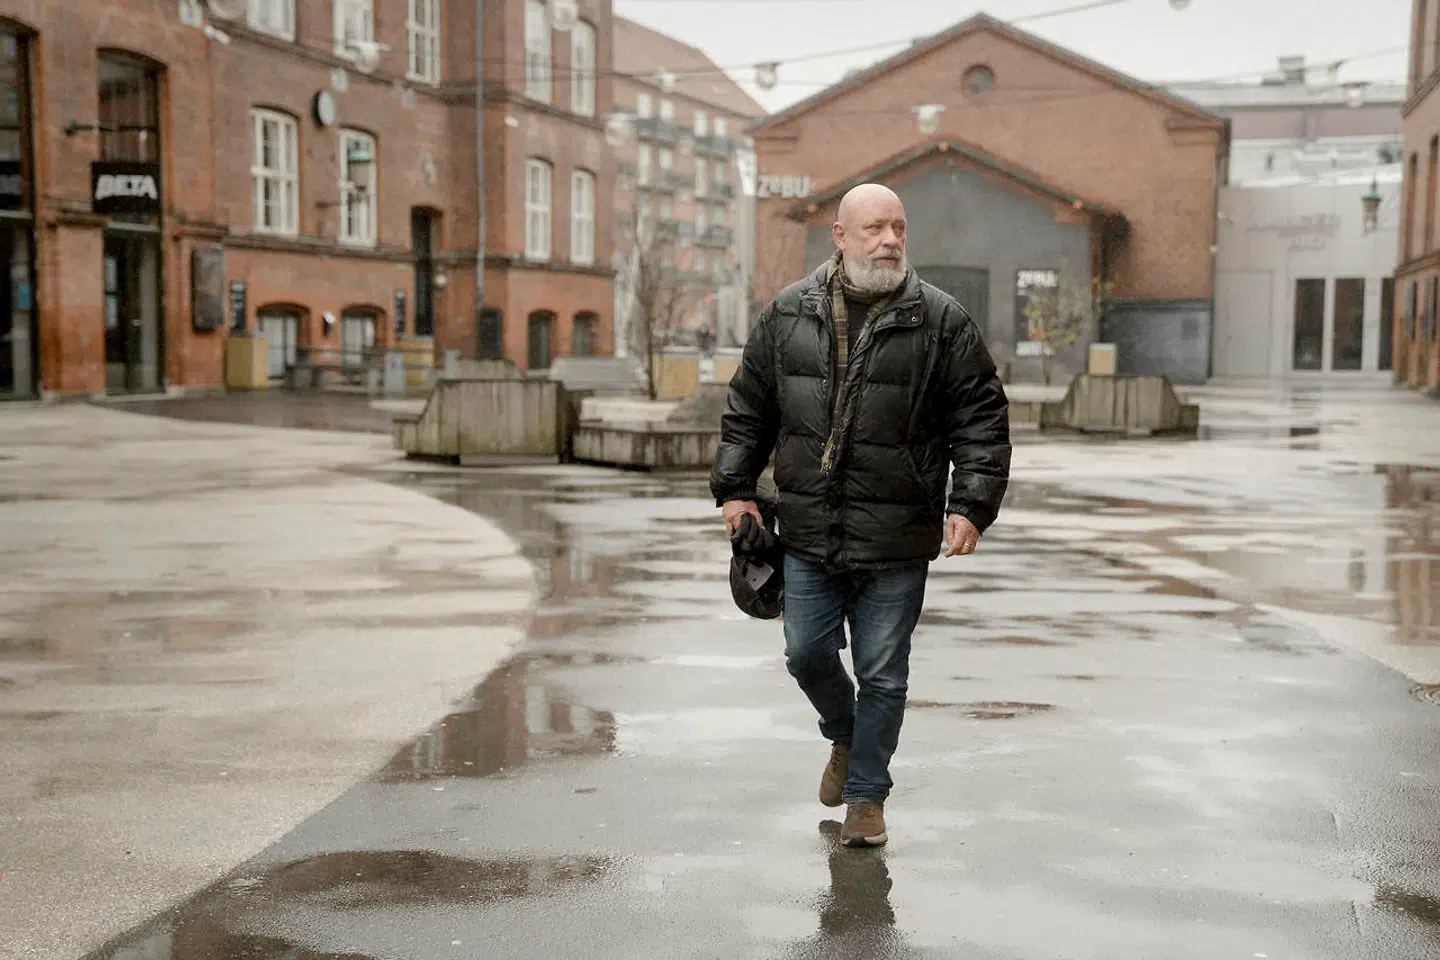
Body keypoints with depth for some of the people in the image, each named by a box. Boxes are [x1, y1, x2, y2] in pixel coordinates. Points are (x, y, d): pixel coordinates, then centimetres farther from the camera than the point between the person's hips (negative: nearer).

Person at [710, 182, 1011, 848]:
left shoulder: (941, 321, -2)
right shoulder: (788, 314, 5)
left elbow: (982, 418, -1)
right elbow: (747, 407, 14)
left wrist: (972, 504, -10)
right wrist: (734, 487, 9)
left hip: (897, 542, -2)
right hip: (808, 534, 2)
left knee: (883, 674, 6)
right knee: (807, 654, 9)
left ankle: (867, 795, 24)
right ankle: (845, 737, 41)